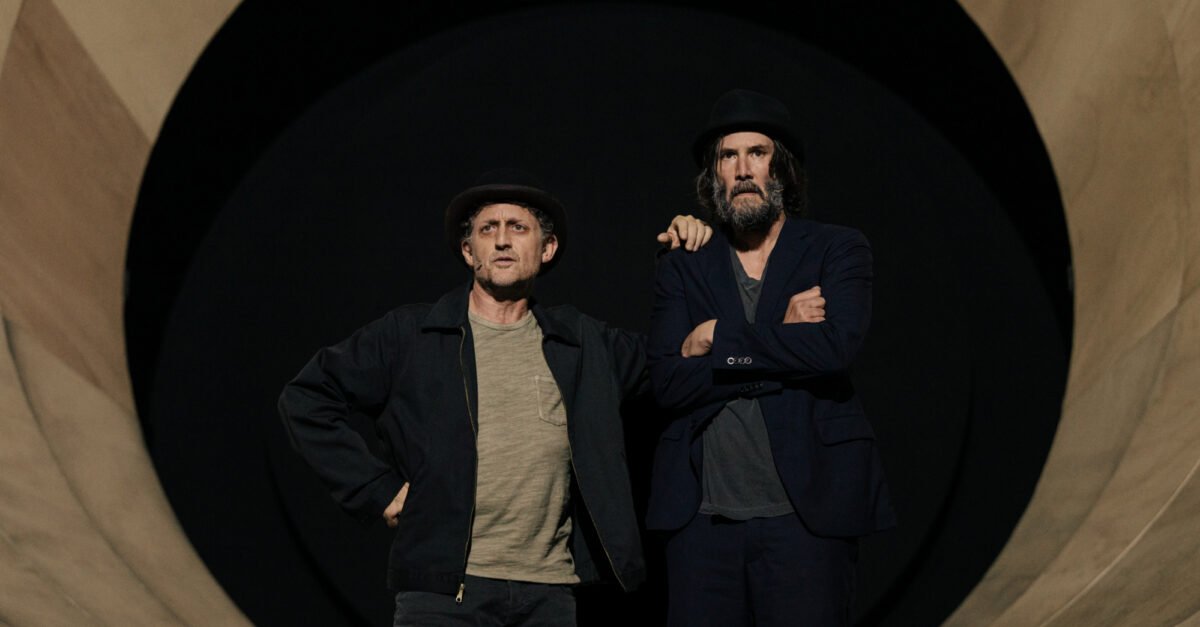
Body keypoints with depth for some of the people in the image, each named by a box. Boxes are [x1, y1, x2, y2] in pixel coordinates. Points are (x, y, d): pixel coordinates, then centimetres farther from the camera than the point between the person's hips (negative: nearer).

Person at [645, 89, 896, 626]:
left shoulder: (838, 250, 6)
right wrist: (783, 342, -9)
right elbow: (667, 381, -3)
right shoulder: (682, 268, 11)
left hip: (806, 512, -2)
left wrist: (715, 338, -6)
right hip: (702, 517, 2)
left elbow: (837, 346, -13)